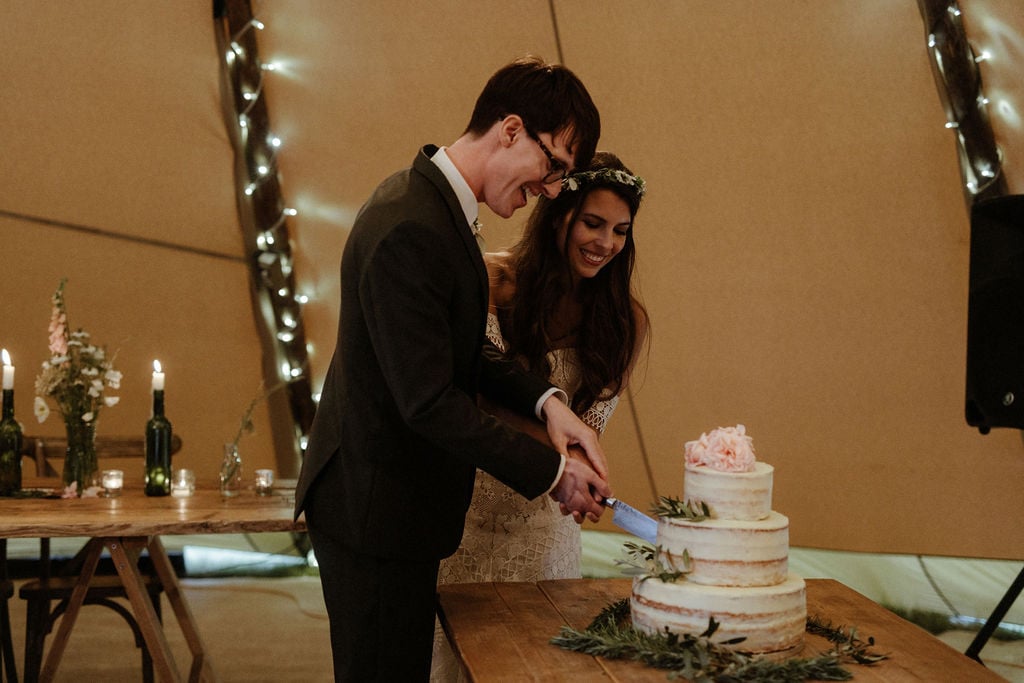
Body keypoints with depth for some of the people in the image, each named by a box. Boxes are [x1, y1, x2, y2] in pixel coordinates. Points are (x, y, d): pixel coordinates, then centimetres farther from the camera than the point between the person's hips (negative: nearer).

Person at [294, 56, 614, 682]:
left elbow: (459, 349, 12)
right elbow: (429, 401, -27)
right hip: (376, 510, -10)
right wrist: (551, 472, -19)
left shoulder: (431, 199, 7)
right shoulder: (411, 230, -26)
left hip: (382, 499, 10)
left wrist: (546, 400, -4)